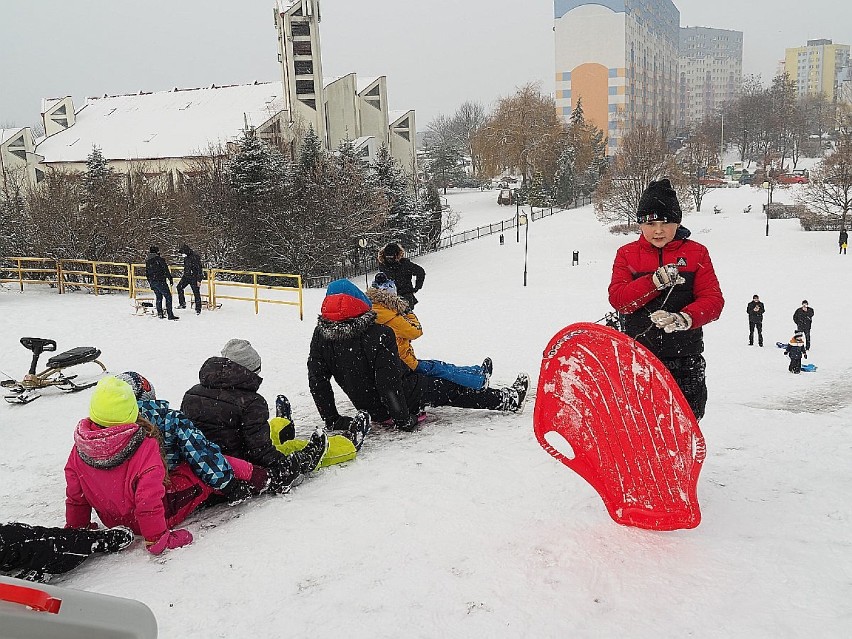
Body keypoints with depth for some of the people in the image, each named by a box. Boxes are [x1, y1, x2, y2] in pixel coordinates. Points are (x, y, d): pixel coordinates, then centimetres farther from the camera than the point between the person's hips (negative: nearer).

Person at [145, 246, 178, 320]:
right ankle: (170, 315, -12)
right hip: (160, 281, -7)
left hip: (152, 282, 7)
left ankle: (159, 313, 13)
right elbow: (166, 270, -10)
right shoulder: (159, 259, -6)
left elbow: (147, 274, 19)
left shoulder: (147, 261, 15)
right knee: (168, 297, -5)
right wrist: (170, 279, -4)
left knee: (159, 297, 19)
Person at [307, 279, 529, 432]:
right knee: (450, 389, 13)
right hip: (404, 397, -6)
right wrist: (403, 419, -17)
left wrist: (332, 419, 5)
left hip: (371, 409, 6)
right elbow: (388, 380, -27)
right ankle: (508, 400, 25)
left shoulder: (321, 336, -8)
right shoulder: (378, 335, -25)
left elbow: (317, 381, -4)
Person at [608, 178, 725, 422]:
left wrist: (684, 318, -24)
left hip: (684, 360, 0)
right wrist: (656, 281, -22)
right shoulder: (627, 254, 7)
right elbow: (618, 299, -6)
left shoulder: (696, 253, 7)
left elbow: (713, 300, -3)